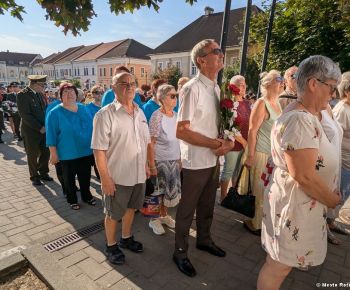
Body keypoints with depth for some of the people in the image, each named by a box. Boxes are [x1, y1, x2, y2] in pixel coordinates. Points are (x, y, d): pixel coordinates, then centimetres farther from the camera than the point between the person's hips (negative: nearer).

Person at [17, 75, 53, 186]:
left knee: (46, 152, 11)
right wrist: (39, 128, -18)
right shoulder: (22, 95, -14)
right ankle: (34, 177, 26)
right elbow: (25, 115, -19)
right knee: (33, 155, 9)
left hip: (43, 129, 6)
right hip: (31, 131, -5)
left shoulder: (40, 93, 6)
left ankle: (43, 173, 31)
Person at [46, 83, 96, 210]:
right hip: (67, 153, -4)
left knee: (85, 176, 15)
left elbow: (90, 127, 12)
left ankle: (86, 196, 35)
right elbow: (51, 135, -9)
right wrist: (53, 153, -10)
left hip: (85, 151, 4)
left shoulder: (83, 108, 4)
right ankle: (72, 200, 30)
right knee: (69, 178, 12)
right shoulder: (55, 112, -9)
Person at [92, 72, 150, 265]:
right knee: (113, 213, 14)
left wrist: (145, 165, 12)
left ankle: (126, 238, 46)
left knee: (131, 207, 23)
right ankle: (111, 246, 37)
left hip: (138, 174, 6)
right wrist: (105, 178, -19)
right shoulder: (105, 115, -17)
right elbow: (99, 149, -18)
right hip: (117, 176, -6)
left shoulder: (140, 113, 5)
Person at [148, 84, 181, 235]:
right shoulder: (157, 116, -12)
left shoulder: (176, 115, 6)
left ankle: (164, 215, 33)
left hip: (174, 159, 6)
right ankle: (154, 219, 24)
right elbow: (151, 142, -13)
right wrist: (152, 165, -15)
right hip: (160, 160, -6)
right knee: (159, 191, 4)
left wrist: (180, 158, 10)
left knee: (171, 190, 12)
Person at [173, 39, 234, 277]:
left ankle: (204, 240, 48)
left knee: (207, 205, 24)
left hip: (214, 159, 8)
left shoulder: (217, 88, 9)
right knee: (187, 209, 10)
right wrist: (216, 144, -18)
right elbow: (181, 131, -21)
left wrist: (229, 142, -5)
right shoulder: (192, 89, -18)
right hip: (196, 162, -8)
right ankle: (180, 252, 33)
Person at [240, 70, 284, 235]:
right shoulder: (261, 103, -13)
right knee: (258, 192, 4)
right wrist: (250, 156, -19)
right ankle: (253, 223, 22)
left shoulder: (277, 103, 11)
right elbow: (252, 131, -17)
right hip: (260, 153, -7)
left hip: (274, 154, 8)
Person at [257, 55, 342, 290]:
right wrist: (332, 200, -10)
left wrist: (331, 193, 10)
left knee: (281, 263, 25)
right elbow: (305, 176, -27)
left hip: (300, 202, 10)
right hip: (295, 205, -10)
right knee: (279, 266, 9)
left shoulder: (306, 116, 9)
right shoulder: (300, 120, -25)